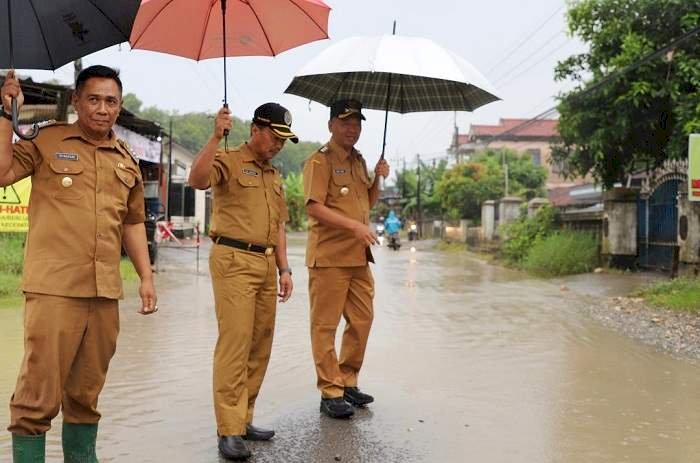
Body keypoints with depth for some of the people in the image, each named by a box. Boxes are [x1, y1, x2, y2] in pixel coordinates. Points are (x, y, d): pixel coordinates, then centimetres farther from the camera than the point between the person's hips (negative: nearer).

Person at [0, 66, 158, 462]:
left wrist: (146, 276, 15)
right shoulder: (47, 141, 5)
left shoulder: (126, 159, 17)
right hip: (53, 287, -4)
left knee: (87, 390, 13)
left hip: (105, 292, 5)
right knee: (40, 389, -5)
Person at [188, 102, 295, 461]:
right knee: (235, 343, -10)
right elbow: (197, 180, -24)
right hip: (234, 260, -8)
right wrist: (216, 137, -26)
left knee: (260, 346, 9)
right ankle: (229, 431, -5)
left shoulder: (274, 176, 21)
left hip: (267, 263, 8)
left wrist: (284, 269, 16)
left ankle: (243, 419, 20)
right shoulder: (229, 161, -2)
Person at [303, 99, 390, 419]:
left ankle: (348, 382, 25)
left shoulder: (359, 161, 18)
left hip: (359, 257, 8)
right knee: (325, 326, -1)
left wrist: (378, 179, 7)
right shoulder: (320, 161, -7)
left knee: (362, 321, 12)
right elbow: (315, 207, -17)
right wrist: (354, 225, -25)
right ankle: (330, 393, 6)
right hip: (329, 257, -8)